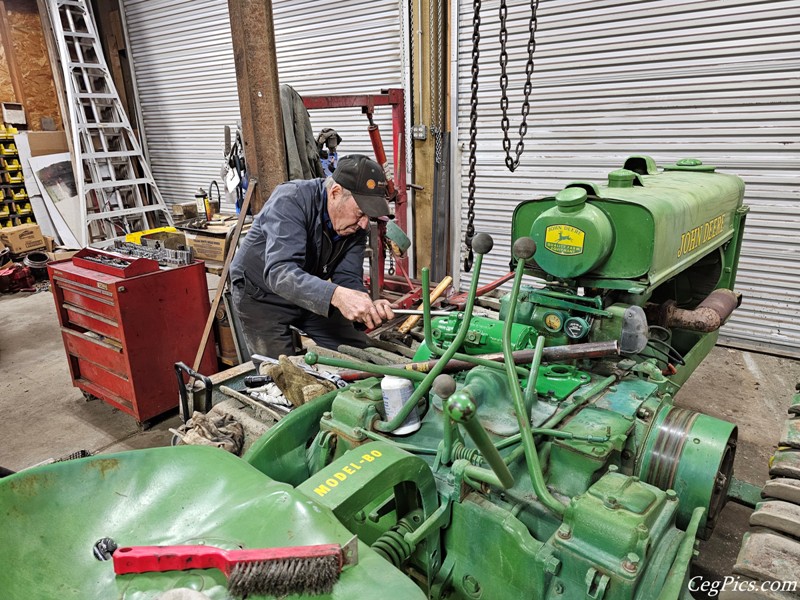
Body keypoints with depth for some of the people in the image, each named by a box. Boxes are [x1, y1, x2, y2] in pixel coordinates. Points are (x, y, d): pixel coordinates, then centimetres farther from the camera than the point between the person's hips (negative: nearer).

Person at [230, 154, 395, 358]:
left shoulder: (356, 224, -13)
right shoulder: (291, 201, -31)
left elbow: (348, 279, -14)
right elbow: (280, 272, -44)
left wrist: (368, 307, -36)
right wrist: (335, 295, -59)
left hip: (312, 296, 6)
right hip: (263, 295, -5)